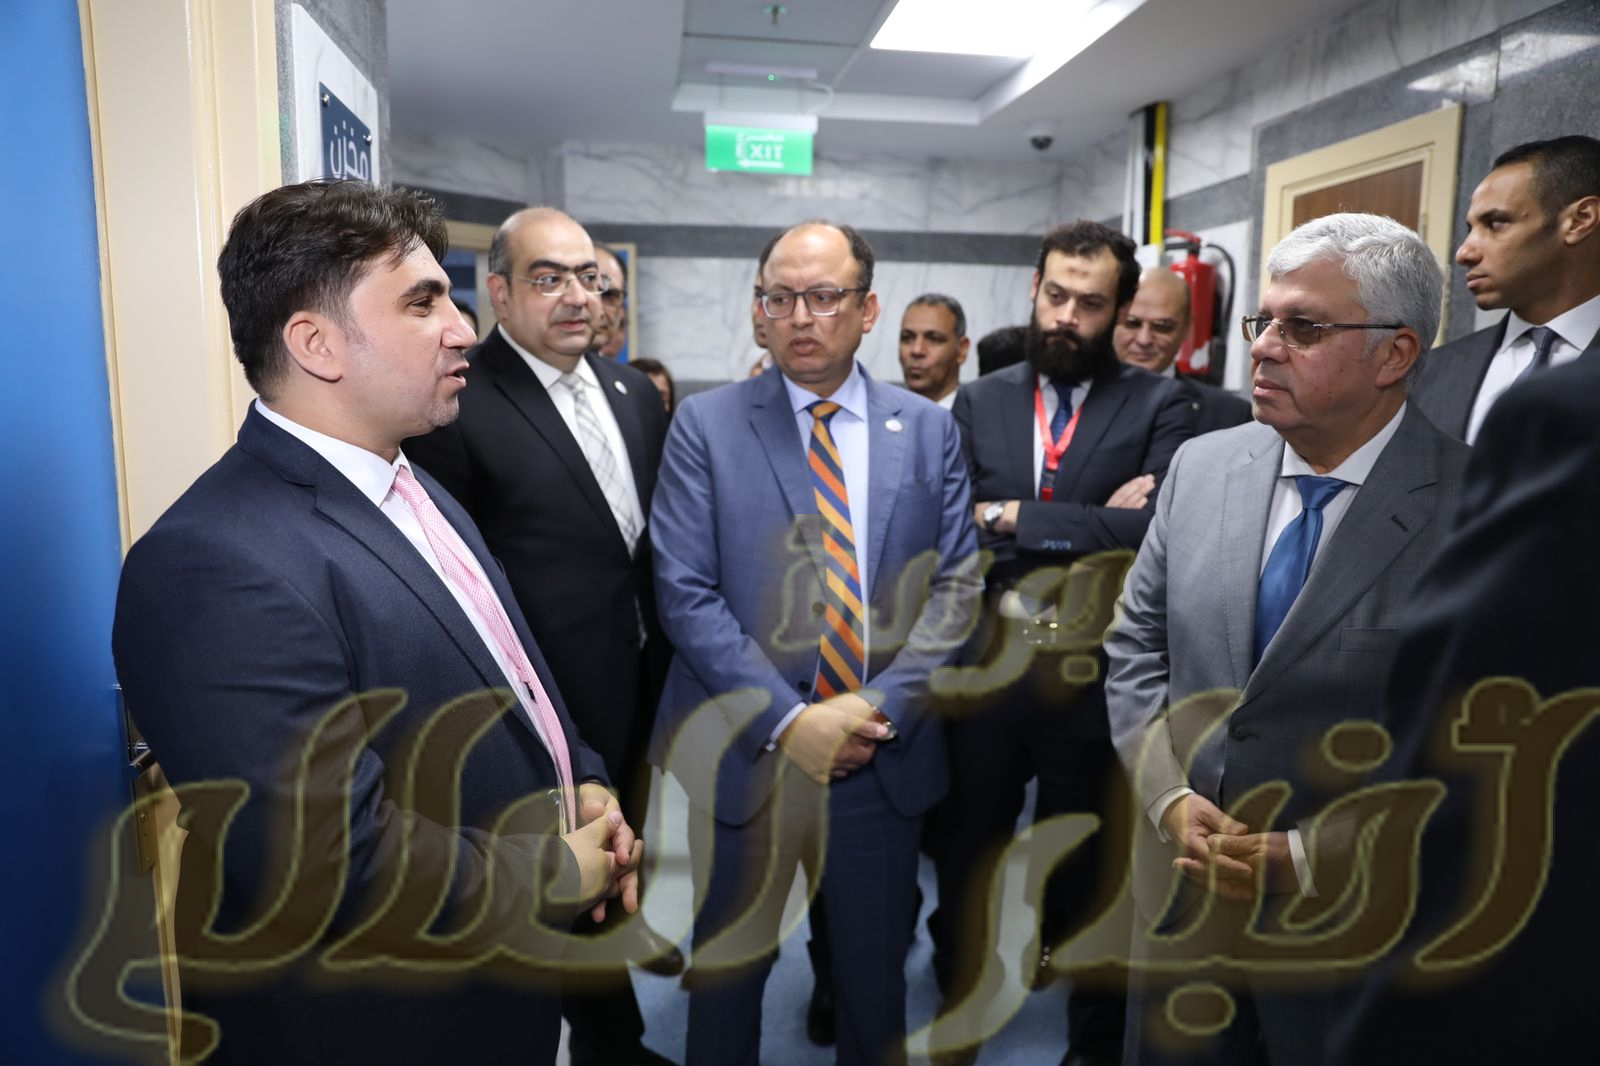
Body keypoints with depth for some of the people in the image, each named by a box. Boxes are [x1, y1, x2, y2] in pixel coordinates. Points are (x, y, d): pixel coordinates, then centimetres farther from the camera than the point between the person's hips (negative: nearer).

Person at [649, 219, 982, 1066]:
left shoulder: (928, 430, 4)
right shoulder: (704, 425, -3)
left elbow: (956, 587, 0)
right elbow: (685, 593, -10)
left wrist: (878, 708, -13)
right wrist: (787, 721, -17)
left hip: (883, 758, 2)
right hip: (745, 756, -1)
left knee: (875, 977, 19)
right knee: (727, 974, 17)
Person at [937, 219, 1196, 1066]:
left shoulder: (1158, 408, -4)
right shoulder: (979, 402, 3)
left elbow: (1152, 530, -19)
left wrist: (1011, 518, -15)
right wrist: (1088, 528, -15)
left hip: (1091, 679, -2)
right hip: (983, 669, 2)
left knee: (1087, 875, 18)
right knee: (965, 860, 18)